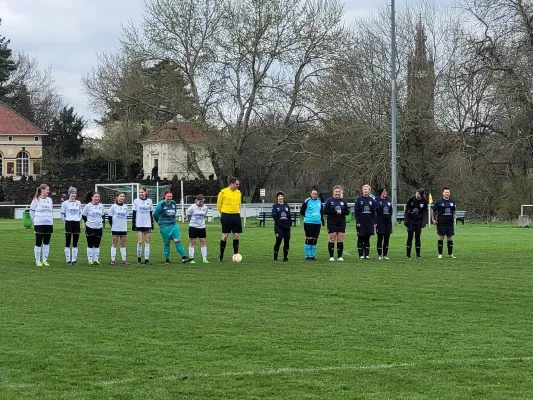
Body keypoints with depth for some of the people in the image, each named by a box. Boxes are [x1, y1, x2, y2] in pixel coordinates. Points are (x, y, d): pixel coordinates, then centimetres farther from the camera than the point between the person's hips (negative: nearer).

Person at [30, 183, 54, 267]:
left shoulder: (49, 200, 10)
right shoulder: (36, 200, -3)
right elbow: (31, 211, 0)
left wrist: (51, 220, 8)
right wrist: (35, 221, -1)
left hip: (49, 224, 4)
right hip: (39, 225, -4)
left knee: (46, 243, 6)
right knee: (38, 243, -1)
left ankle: (45, 260, 13)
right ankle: (37, 261, 5)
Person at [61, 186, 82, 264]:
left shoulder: (78, 203, 9)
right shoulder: (65, 203, 0)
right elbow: (62, 214, 5)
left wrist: (78, 219, 6)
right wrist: (65, 222, 3)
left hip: (76, 223, 3)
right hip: (68, 223, -3)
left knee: (75, 243, 3)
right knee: (68, 242, -2)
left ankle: (74, 259, 7)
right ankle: (68, 259, 4)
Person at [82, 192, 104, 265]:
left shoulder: (101, 206, 5)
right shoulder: (88, 206, -6)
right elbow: (83, 216, 1)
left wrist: (102, 223, 9)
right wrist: (88, 222, -1)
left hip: (99, 228, 3)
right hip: (90, 228, -3)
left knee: (97, 245, 7)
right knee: (90, 245, 2)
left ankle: (96, 259, 13)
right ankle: (90, 260, 7)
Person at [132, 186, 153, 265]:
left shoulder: (149, 201, 6)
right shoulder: (136, 201, 1)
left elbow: (151, 213, 12)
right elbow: (134, 213, 3)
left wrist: (152, 223, 10)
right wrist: (133, 224, -1)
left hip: (147, 224, 2)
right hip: (139, 224, -2)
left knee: (147, 241, 0)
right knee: (139, 242, -5)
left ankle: (147, 259, 4)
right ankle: (139, 258, 11)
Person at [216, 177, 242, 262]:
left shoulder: (239, 192, 9)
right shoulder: (223, 192, -7)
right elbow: (219, 205, 2)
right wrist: (224, 214, 8)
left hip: (236, 216, 4)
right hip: (226, 216, -4)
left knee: (236, 236, 1)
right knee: (225, 236, -1)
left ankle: (236, 255, 7)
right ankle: (221, 255, 9)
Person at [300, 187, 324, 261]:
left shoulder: (319, 201, 10)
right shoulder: (307, 201, -5)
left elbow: (321, 211, 22)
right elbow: (301, 211, 2)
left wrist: (322, 220, 17)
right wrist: (308, 216, 5)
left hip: (317, 223, 5)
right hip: (308, 223, -5)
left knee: (314, 240, 7)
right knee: (309, 239, -4)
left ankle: (313, 255, 14)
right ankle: (308, 256, 2)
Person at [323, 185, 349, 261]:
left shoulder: (343, 201, 12)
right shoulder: (329, 200, 2)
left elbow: (347, 211, 8)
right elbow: (325, 211, -8)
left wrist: (341, 212, -12)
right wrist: (335, 212, -15)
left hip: (341, 223, 3)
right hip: (332, 223, -3)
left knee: (340, 239, 0)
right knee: (332, 239, -4)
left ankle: (340, 256, 5)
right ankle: (331, 256, 2)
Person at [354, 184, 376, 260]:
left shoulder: (372, 200, 7)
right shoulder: (358, 199, -1)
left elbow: (374, 212, 8)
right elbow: (356, 211, -3)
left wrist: (374, 222, 3)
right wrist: (357, 222, -10)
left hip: (369, 222, 2)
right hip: (361, 222, -2)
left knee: (367, 238, 7)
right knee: (360, 238, 0)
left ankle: (367, 254, 12)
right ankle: (361, 254, 4)